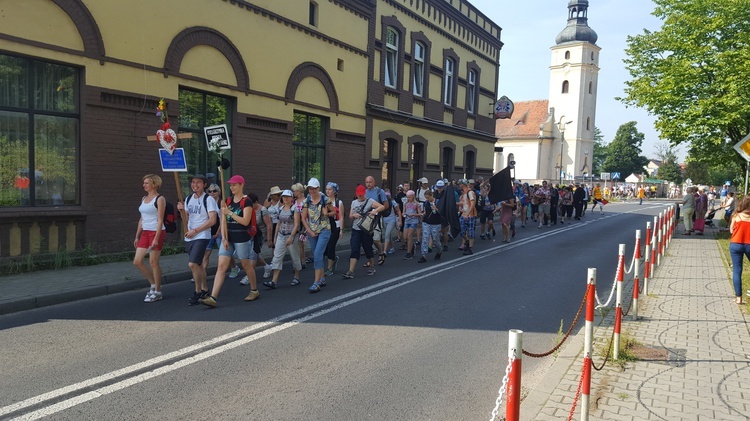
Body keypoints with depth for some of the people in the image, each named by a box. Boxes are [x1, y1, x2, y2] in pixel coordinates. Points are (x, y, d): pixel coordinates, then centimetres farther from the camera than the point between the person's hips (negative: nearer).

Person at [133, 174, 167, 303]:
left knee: (153, 262, -3)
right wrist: (137, 236, 16)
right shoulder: (144, 199, 16)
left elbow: (160, 220, -13)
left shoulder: (160, 199, -7)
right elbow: (141, 219, 19)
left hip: (157, 232, -8)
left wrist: (156, 238, -19)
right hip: (145, 233, 8)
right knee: (137, 261, 3)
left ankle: (157, 292, 10)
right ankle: (153, 284, 20)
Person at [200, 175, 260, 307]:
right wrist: (224, 238, -4)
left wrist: (229, 213, -16)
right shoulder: (228, 201, 10)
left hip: (242, 238, -5)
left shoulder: (247, 201, -7)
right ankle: (213, 298, -8)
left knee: (246, 265, 9)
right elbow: (223, 221, 6)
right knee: (221, 266, -4)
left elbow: (245, 221, -16)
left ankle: (254, 291, 29)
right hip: (228, 237, 5)